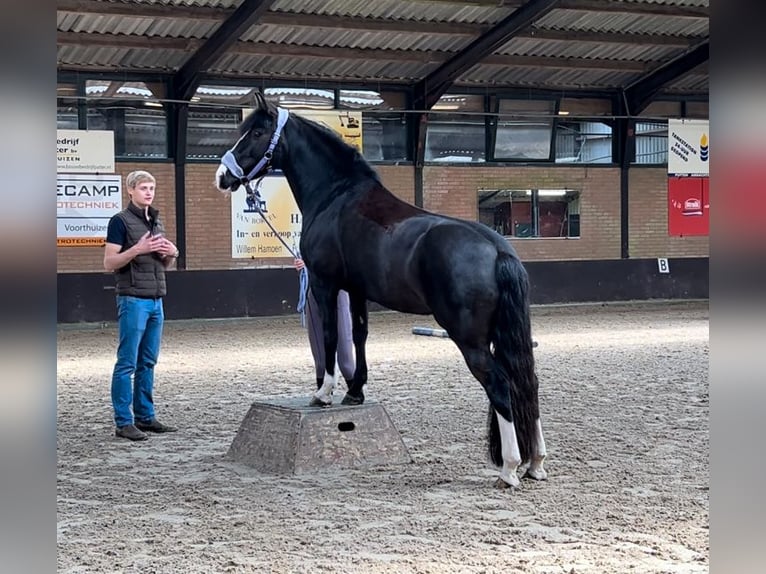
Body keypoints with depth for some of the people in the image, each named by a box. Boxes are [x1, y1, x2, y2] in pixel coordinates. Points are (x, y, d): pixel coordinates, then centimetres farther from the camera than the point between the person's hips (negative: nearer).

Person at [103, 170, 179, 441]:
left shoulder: (156, 221, 17)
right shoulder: (121, 221, -5)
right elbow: (109, 263, -10)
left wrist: (172, 253, 2)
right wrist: (137, 249, -22)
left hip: (156, 300, 7)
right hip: (133, 299, -7)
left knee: (147, 363, 10)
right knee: (127, 363, -5)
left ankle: (145, 417, 16)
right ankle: (123, 422, -3)